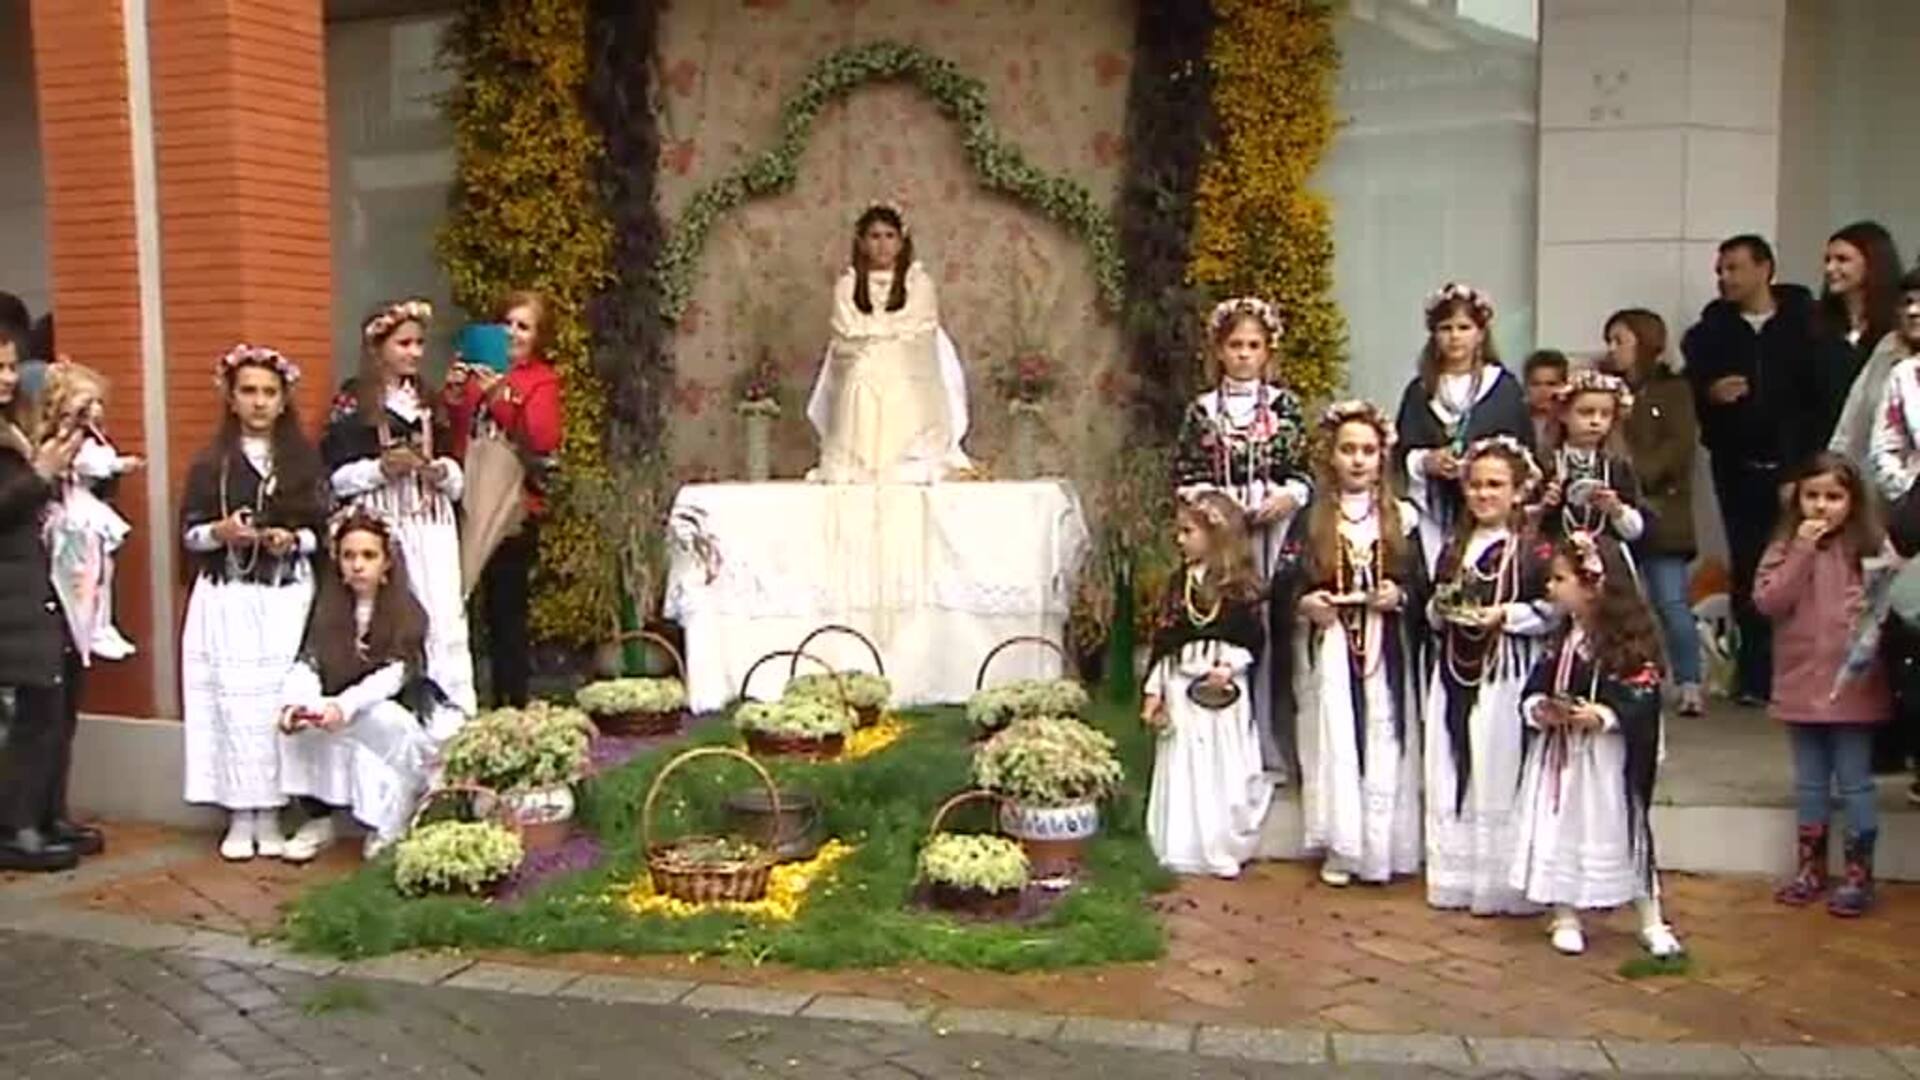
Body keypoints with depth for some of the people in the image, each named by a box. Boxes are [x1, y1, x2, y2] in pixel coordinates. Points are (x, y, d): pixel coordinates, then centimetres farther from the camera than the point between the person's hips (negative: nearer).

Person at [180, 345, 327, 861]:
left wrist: (295, 540, -12)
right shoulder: (210, 462, 6)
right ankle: (239, 818, 7)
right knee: (235, 703, -3)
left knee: (280, 702, -4)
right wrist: (219, 532, -14)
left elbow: (324, 530, 7)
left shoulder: (304, 460, 7)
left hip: (287, 597, 0)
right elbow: (188, 533, 5)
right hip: (226, 599, 0)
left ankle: (271, 815, 6)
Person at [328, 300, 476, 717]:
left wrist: (440, 470, -5)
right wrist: (382, 467, -16)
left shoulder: (428, 401, 17)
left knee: (444, 622, -2)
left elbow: (456, 475, 16)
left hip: (432, 528, 4)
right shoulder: (353, 403, 2)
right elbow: (336, 476, -2)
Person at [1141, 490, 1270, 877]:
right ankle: (1185, 852, 13)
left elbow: (1253, 639, -6)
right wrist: (1153, 692, 5)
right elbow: (1161, 642, 9)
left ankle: (1224, 850, 11)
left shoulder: (1238, 585, -4)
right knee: (1183, 771, 5)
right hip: (1181, 688, 4)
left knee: (1223, 768, 1)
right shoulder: (1178, 584, 9)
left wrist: (1230, 667, -21)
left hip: (1224, 689, -4)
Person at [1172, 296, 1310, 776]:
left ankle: (1275, 748, 6)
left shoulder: (1284, 405, 8)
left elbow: (1303, 471, 8)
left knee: (1274, 627, -4)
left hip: (1274, 530, 0)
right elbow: (1183, 479, 6)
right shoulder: (1200, 411, 8)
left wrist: (1288, 495, -11)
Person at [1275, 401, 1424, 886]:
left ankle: (1383, 847, 10)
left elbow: (1421, 585, 7)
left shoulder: (1401, 517, 6)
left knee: (1384, 742, 0)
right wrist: (1304, 602, -17)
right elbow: (1282, 586, 2)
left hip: (1385, 647, 1)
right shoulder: (1311, 519, 4)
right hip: (1328, 645, -1)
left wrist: (1399, 595, -12)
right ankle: (1339, 848, 8)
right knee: (1335, 742, -1)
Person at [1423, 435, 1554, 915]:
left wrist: (1507, 614, -18)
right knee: (1452, 771, 7)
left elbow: (1551, 610, -7)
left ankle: (1500, 880, 7)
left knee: (1500, 775, -2)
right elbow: (1432, 610, 18)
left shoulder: (1531, 551, -3)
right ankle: (1456, 875, 17)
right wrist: (1441, 609, -2)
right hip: (1454, 668, 5)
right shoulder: (1453, 550, 14)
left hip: (1505, 671, -5)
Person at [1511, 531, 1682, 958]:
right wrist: (1538, 709, -13)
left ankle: (1652, 924, 18)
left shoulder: (1630, 639, -14)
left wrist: (1603, 715, -29)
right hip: (1557, 753, 6)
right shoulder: (1560, 638, 6)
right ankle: (1565, 918, 24)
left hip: (1607, 756, -5)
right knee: (1559, 832, 9)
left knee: (1624, 833, 4)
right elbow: (1534, 687, 6)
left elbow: (1642, 699, -17)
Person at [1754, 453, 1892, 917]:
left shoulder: (1871, 548, -5)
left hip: (1853, 685, -3)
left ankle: (1859, 874, 15)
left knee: (1855, 782, 5)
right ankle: (1812, 867, 27)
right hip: (1801, 684, 3)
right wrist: (1802, 551, -15)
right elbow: (1767, 601, -10)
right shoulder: (1785, 547, 2)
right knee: (1810, 782, 15)